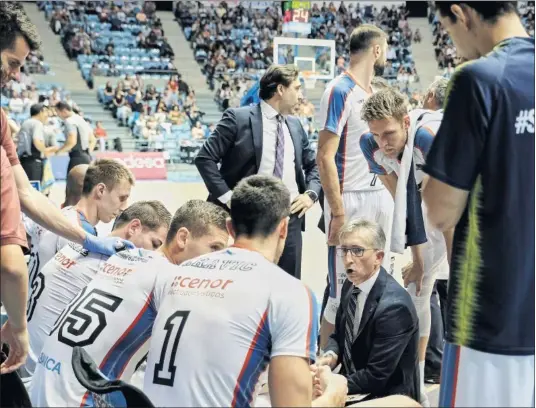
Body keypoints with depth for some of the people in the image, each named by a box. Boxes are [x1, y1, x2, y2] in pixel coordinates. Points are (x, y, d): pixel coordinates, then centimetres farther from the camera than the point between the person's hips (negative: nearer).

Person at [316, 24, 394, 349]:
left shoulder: (376, 93, 14)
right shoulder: (340, 91, -11)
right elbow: (325, 157, -17)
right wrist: (338, 213, -20)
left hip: (381, 197, 8)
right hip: (351, 201, -8)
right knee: (344, 293, -4)